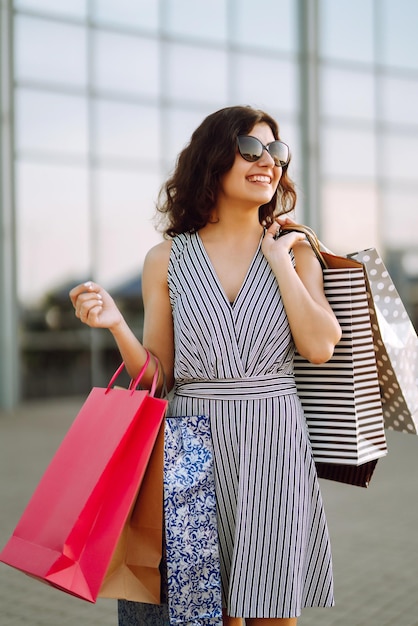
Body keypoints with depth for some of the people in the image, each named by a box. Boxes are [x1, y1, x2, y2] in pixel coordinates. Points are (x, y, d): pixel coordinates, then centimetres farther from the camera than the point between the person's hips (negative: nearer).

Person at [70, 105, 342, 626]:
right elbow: (158, 376, 4)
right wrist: (116, 325, -13)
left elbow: (319, 347, -8)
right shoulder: (167, 259, 4)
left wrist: (279, 261, -4)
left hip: (274, 442, 1)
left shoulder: (295, 252, 7)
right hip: (195, 444, 0)